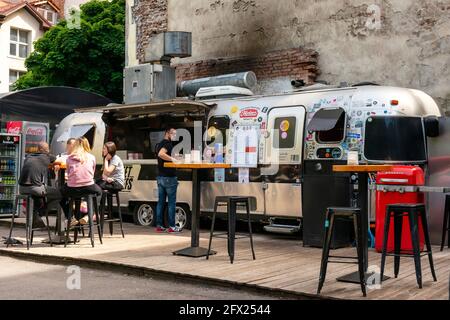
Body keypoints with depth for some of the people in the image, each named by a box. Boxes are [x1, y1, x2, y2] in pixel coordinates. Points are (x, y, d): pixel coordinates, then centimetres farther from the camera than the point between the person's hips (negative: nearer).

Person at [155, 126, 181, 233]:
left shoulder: (159, 144, 17)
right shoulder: (168, 143, -11)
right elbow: (161, 154, -29)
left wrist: (172, 159, 23)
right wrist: (172, 159, -26)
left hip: (160, 176, 9)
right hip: (169, 177, -9)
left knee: (161, 201, 10)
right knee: (171, 202, -2)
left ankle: (159, 225, 11)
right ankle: (171, 226, 0)